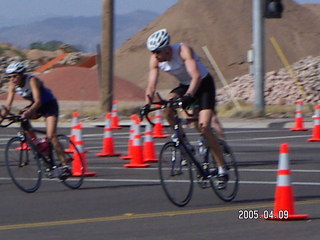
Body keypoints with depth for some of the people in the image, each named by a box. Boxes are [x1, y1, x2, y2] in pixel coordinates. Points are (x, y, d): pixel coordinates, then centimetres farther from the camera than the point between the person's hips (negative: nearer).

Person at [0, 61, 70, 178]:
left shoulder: (32, 80, -30)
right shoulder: (13, 84, -11)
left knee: (51, 136, -19)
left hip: (50, 105, -7)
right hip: (36, 107, 7)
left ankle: (65, 166, -15)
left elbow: (38, 101, -39)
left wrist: (29, 112, -56)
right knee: (22, 118, -22)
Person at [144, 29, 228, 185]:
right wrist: (147, 105, -32)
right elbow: (151, 85, -14)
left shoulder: (183, 50, -29)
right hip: (184, 86, 6)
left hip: (204, 85, -5)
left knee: (204, 127, -19)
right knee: (167, 109, -26)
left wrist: (188, 96, -53)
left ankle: (222, 168, -9)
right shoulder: (155, 60, -13)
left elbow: (196, 76, -39)